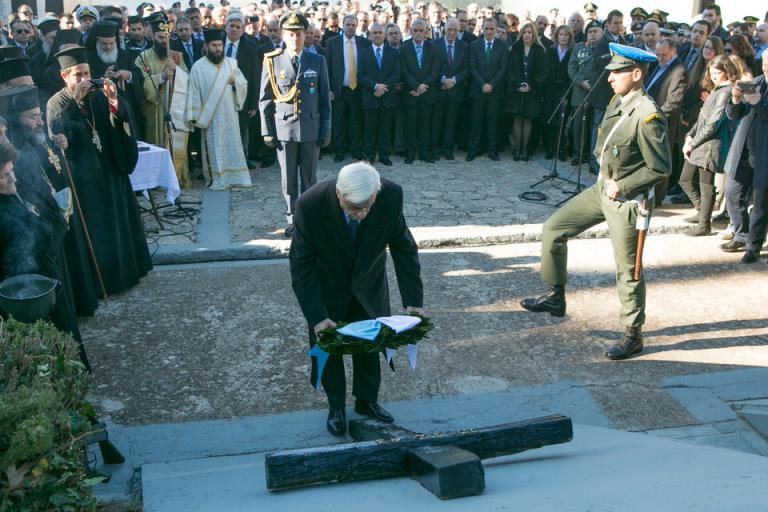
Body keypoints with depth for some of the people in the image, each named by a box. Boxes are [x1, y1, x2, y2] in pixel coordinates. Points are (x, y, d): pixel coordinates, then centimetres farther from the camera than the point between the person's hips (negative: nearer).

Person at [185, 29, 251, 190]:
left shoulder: (231, 63, 7)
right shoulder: (198, 67, -3)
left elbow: (244, 85, 11)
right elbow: (193, 92, -5)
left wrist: (235, 81, -11)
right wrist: (193, 116, -9)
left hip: (229, 114, 3)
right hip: (210, 116, -3)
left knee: (232, 145, 6)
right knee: (214, 148, 0)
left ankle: (235, 177, 13)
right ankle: (217, 180, 6)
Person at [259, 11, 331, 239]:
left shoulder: (318, 61, 3)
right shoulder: (272, 61, 0)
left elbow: (325, 99, 5)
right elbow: (265, 100, 3)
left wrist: (326, 130, 3)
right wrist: (267, 131, -1)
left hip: (311, 129, 1)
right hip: (284, 128, 0)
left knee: (309, 179, 7)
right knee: (288, 180, 5)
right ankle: (292, 220, 16)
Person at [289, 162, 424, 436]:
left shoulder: (391, 196, -31)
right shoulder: (310, 205, -37)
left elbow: (404, 247, -15)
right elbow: (301, 266, -25)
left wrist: (413, 300, -18)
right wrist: (317, 316, -29)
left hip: (369, 283, 2)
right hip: (327, 287, -2)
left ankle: (366, 400, 38)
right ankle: (336, 407, 32)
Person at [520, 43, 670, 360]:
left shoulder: (648, 116, -24)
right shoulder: (617, 102, 2)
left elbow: (660, 168, -20)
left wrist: (621, 186, -18)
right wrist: (606, 175, 7)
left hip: (625, 201, -9)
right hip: (601, 189, 9)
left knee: (627, 270, 2)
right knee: (553, 229, 10)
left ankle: (633, 335, 19)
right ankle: (555, 298, 24)